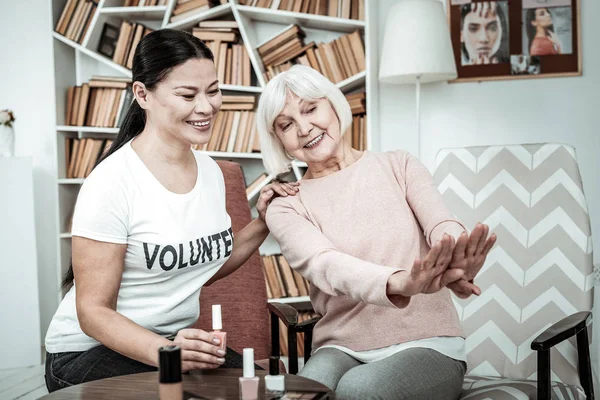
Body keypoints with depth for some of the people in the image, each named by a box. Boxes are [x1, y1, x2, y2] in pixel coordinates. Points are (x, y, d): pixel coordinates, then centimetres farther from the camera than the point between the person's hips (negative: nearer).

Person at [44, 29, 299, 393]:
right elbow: (93, 311, -17)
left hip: (178, 339, 6)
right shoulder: (112, 182, -18)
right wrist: (164, 352, -32)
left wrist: (262, 224, 2)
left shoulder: (210, 171, 3)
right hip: (91, 349, -6)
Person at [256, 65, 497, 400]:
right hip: (342, 349, 0)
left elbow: (443, 228, -13)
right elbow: (326, 266, -19)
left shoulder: (398, 166, 5)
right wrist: (401, 283, -41)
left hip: (427, 345, 0)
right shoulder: (286, 208, 1)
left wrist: (456, 263, -39)